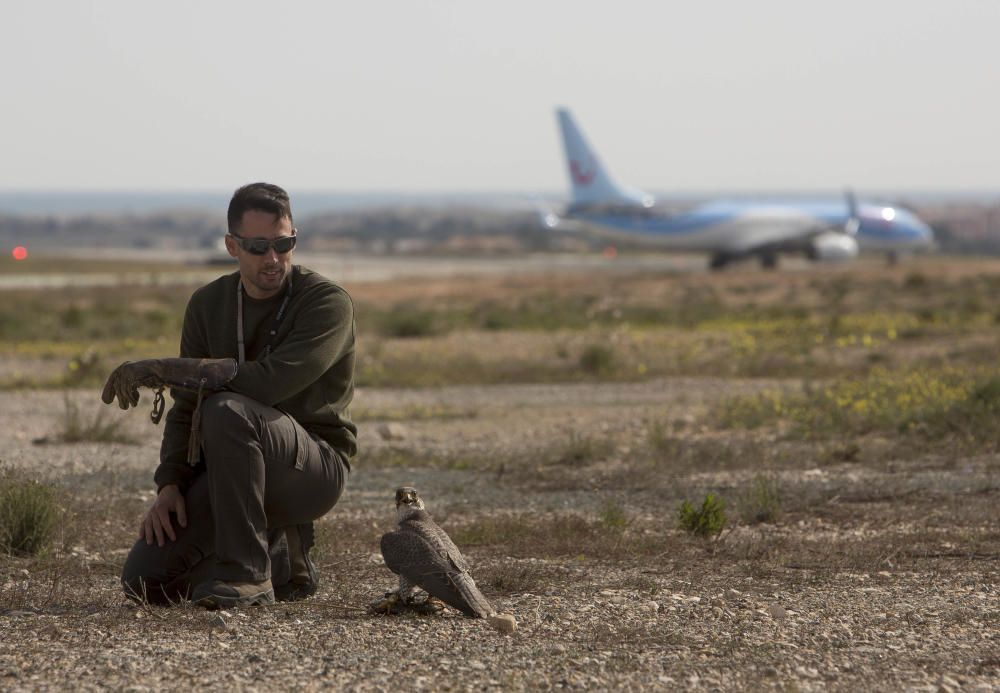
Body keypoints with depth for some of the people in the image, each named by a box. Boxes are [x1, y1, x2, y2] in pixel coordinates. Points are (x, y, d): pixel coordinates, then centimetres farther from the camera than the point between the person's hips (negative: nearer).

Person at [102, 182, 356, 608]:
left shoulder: (328, 303, -13)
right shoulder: (208, 305, 7)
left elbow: (270, 381, -28)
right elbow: (186, 408, 8)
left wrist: (159, 370, -24)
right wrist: (170, 485, -10)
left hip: (315, 467, -6)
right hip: (235, 473, 6)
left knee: (225, 411, -36)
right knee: (145, 579, -10)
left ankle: (247, 573, -27)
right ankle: (280, 560, 14)